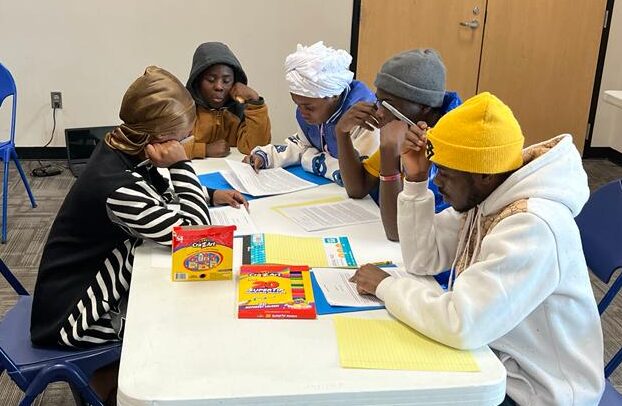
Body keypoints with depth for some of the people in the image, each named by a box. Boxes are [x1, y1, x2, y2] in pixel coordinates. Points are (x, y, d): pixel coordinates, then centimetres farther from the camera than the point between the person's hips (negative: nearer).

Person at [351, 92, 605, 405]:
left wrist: (386, 286, -22)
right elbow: (423, 259, 0)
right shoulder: (483, 195, -5)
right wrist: (416, 180, -11)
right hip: (496, 357, 7)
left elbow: (461, 325, -37)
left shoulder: (532, 227, -32)